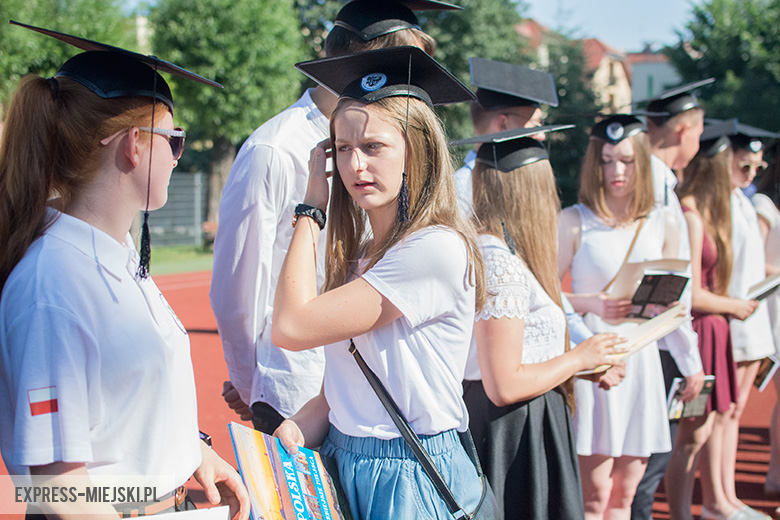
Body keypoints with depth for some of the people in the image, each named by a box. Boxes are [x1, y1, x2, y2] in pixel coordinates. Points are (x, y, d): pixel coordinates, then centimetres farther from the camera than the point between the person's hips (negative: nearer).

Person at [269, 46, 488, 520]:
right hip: (343, 461, 8)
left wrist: (312, 207, -12)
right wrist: (300, 428, -13)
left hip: (408, 479, -7)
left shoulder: (437, 249, -20)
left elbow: (292, 325, -22)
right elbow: (347, 383, 7)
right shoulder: (360, 252, 7)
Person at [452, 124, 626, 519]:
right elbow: (503, 386, -23)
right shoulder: (501, 264, -20)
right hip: (514, 438, -10)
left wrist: (587, 367, 14)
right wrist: (578, 358, -9)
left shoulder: (479, 247, 9)